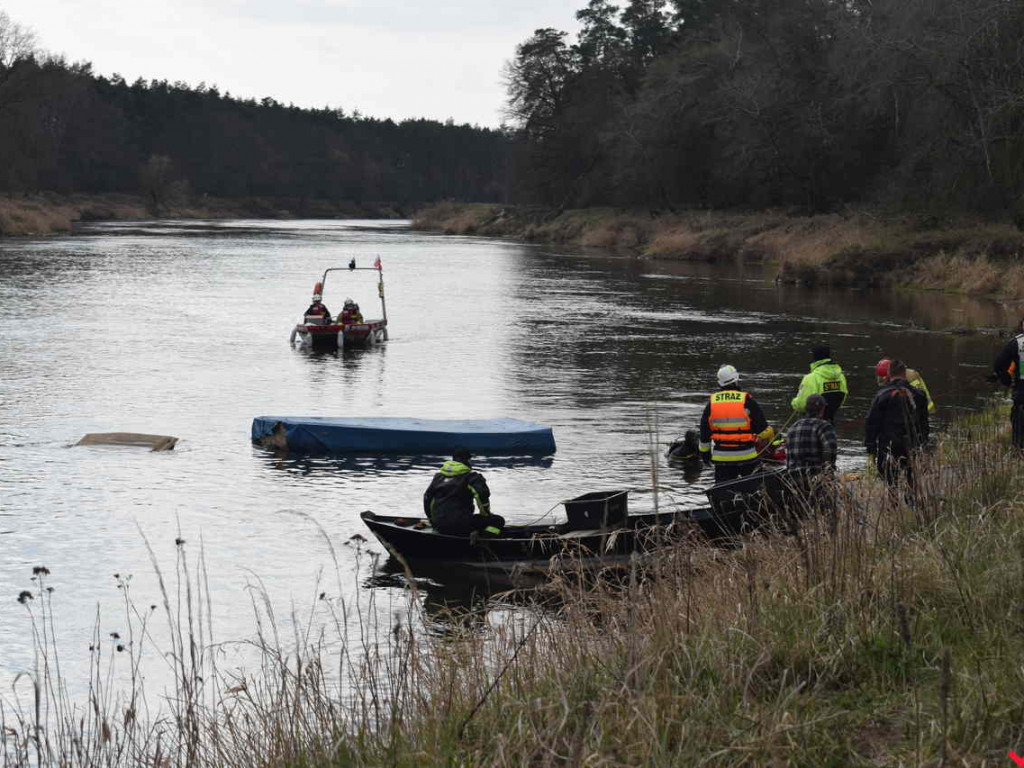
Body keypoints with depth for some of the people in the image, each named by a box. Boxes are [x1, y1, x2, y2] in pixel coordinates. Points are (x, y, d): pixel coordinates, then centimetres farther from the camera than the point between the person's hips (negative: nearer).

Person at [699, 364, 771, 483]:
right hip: (746, 455, -2)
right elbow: (762, 427, -5)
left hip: (721, 457, 2)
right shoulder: (747, 400, -8)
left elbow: (704, 431, 8)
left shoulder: (712, 402, 1)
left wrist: (705, 451, 19)